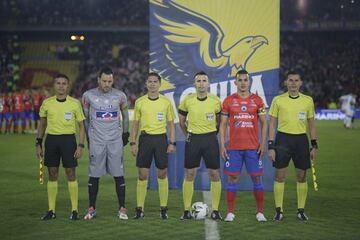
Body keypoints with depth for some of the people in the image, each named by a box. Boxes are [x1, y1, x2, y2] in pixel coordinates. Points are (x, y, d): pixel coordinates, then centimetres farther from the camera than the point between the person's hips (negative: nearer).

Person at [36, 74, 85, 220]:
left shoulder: (75, 103, -1)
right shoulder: (47, 103, 5)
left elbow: (81, 126, 2)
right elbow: (42, 124, 14)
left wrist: (80, 145, -6)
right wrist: (38, 144, 9)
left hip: (68, 139, -2)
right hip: (51, 139, 2)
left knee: (71, 174, -2)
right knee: (52, 175, 6)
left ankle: (74, 210, 6)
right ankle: (51, 210, 12)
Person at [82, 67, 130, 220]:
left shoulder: (120, 96, 3)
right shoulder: (88, 96, 0)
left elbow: (125, 115, 17)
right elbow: (85, 118, 10)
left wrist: (126, 133, 15)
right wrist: (88, 137, 10)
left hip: (115, 140, 1)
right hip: (96, 141, -1)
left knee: (118, 175, 0)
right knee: (94, 176, 2)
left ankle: (122, 209, 6)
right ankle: (92, 209, 12)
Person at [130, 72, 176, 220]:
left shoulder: (166, 102, 3)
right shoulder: (139, 102, 5)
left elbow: (171, 124, 6)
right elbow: (135, 124, 9)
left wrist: (172, 143, -2)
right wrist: (133, 143, 1)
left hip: (161, 138, 0)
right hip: (145, 139, 0)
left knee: (162, 174, 3)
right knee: (142, 175, 0)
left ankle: (163, 208, 11)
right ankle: (139, 209, 7)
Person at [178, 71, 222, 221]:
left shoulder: (215, 101, -3)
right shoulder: (187, 101, -2)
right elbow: (181, 121, 12)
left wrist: (212, 133, 10)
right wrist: (189, 135, 11)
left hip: (210, 139, 0)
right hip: (193, 139, 0)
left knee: (214, 174, 0)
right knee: (189, 174, 1)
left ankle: (215, 210, 8)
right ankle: (187, 211, 9)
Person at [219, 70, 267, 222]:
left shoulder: (257, 100, 5)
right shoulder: (228, 101, 5)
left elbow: (264, 123, 7)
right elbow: (223, 124, 6)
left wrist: (263, 144, -2)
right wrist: (222, 145, -1)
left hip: (253, 147, 0)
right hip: (234, 147, 0)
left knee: (257, 178, 1)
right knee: (232, 178, 0)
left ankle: (260, 212, 10)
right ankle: (230, 212, 8)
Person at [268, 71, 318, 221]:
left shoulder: (308, 100, 6)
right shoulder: (278, 100, 1)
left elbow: (311, 124, 11)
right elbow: (272, 124, 2)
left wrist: (314, 145, 6)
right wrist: (271, 146, -5)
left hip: (301, 139, 2)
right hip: (283, 138, -2)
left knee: (301, 176, 4)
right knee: (280, 175, -2)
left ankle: (301, 210, 15)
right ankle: (279, 210, 7)